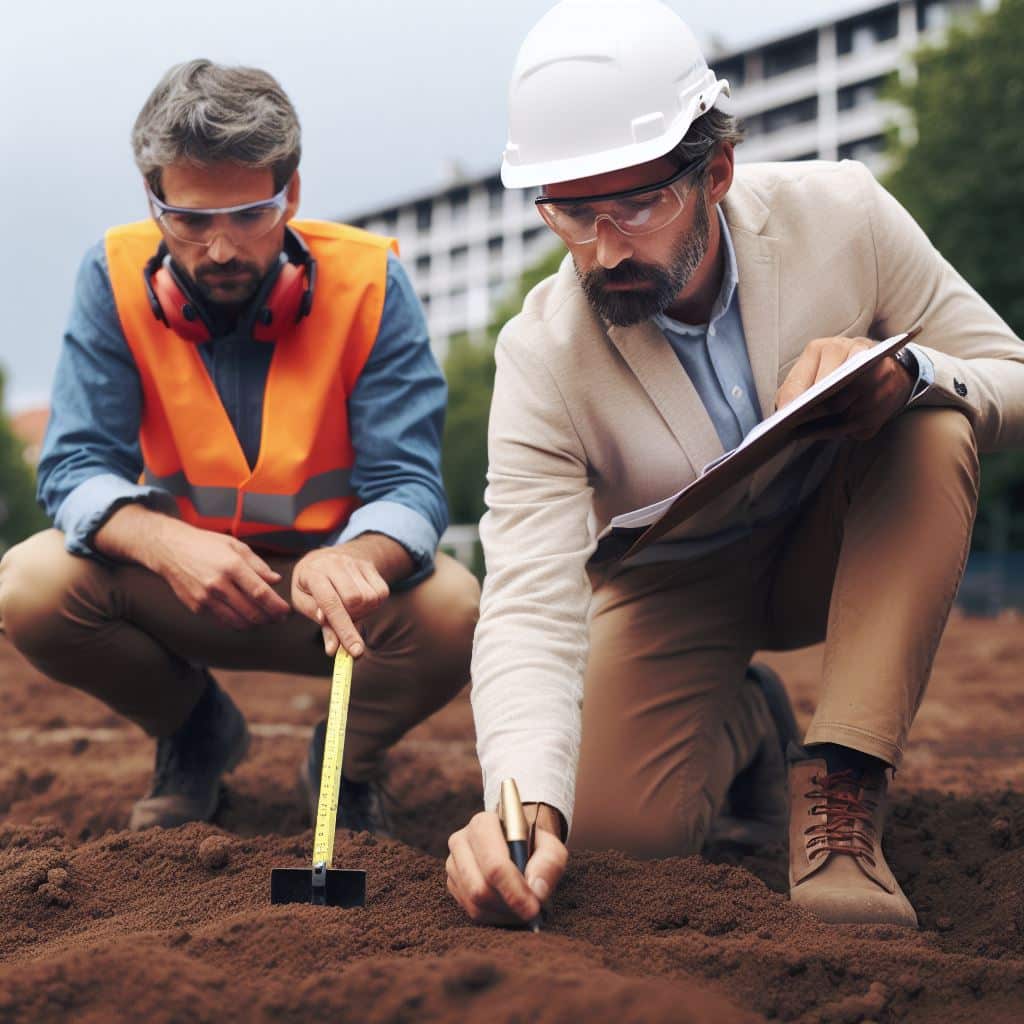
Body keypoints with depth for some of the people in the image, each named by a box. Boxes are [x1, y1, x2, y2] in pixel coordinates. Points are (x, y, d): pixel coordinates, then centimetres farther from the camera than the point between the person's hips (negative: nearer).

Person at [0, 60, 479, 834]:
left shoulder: (368, 282, -17)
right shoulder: (118, 278, -12)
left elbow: (410, 486, -21)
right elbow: (76, 471, -15)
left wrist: (353, 561, -45)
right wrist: (167, 544, -38)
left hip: (336, 578, -1)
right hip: (180, 589, 2)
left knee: (451, 611, -32)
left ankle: (350, 760, 6)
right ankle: (195, 732, 8)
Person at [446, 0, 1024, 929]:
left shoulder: (839, 215, -23)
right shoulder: (541, 354, -26)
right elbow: (528, 605, -34)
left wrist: (904, 371, -40)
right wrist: (524, 804, -53)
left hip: (837, 553, 1)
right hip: (672, 588, 0)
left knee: (934, 424, -31)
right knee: (618, 825, -22)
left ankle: (841, 790, -28)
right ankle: (746, 726, 15)